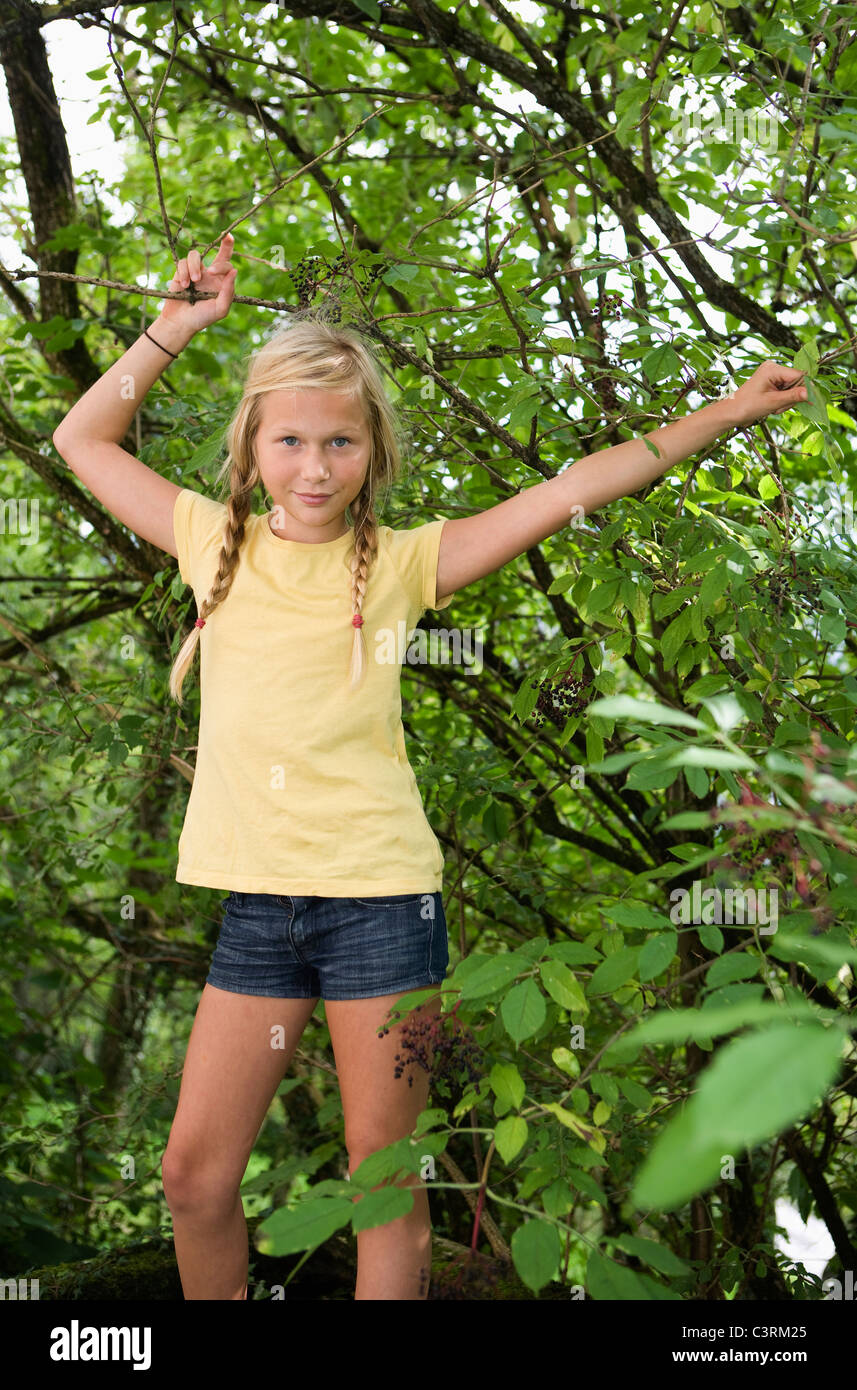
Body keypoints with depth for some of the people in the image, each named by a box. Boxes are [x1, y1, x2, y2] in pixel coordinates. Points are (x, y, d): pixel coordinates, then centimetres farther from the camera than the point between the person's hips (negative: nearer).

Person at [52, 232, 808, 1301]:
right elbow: (83, 438, 17)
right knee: (194, 1175, 8)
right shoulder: (218, 545, 8)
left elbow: (570, 490, -2)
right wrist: (173, 329, 11)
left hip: (381, 901, -3)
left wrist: (719, 415, -4)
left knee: (387, 1183, 8)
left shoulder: (401, 562, 1)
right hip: (256, 905, 3)